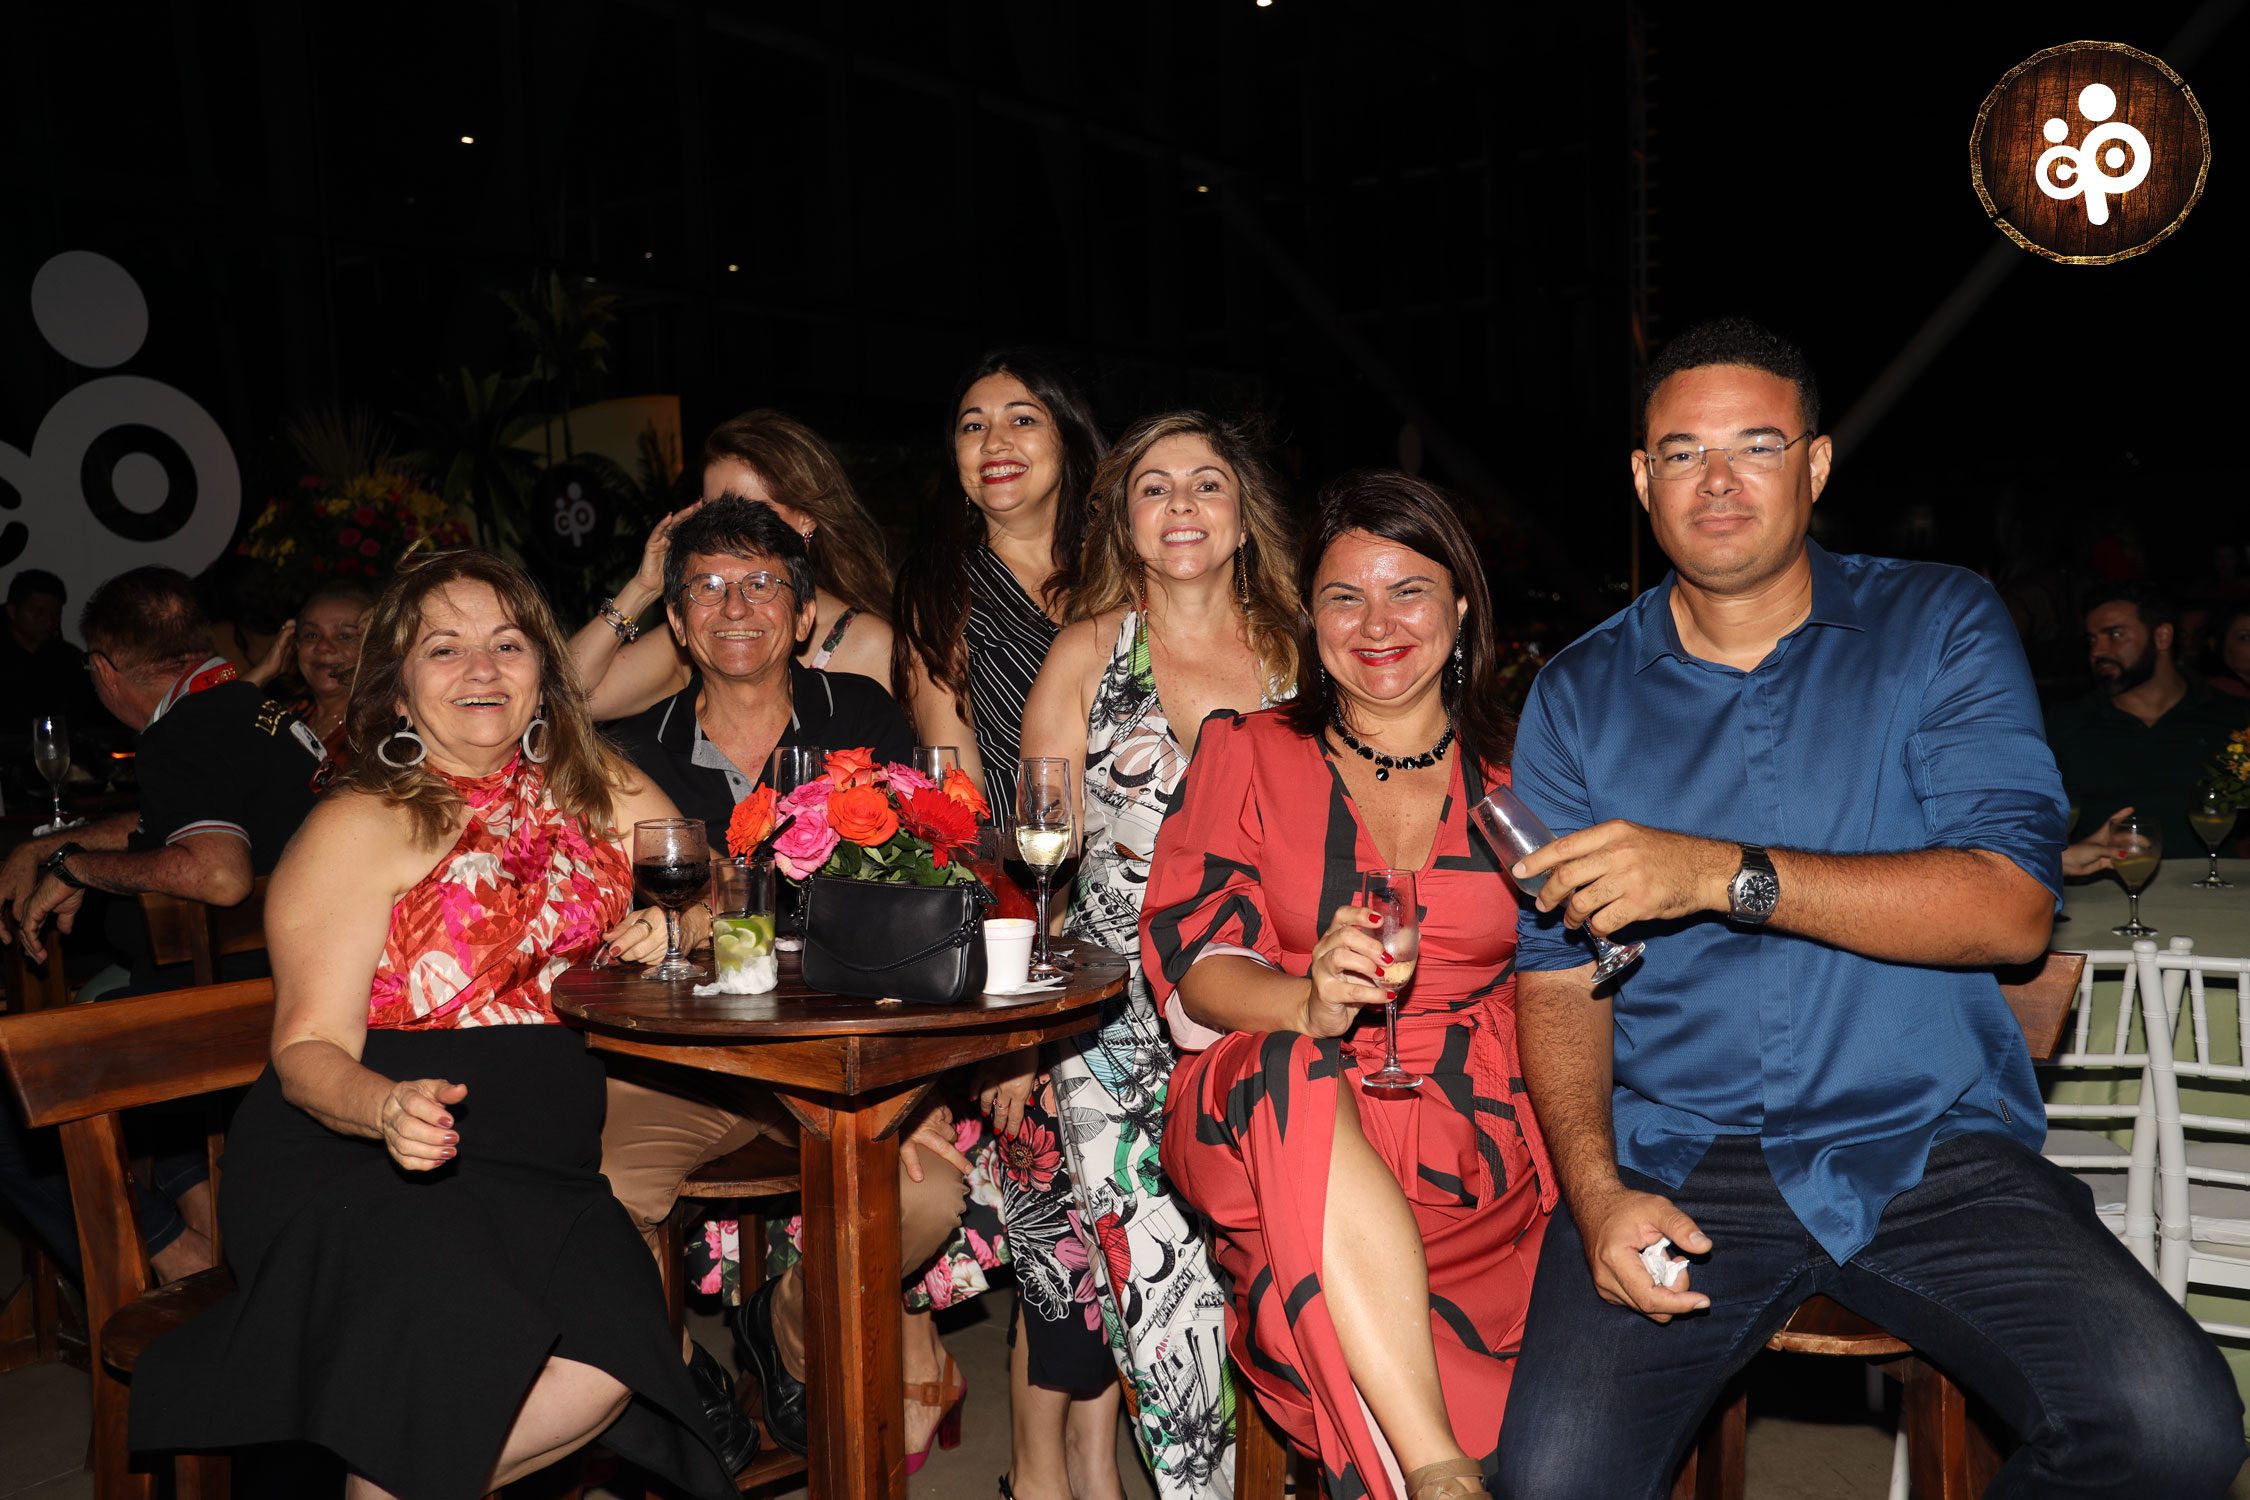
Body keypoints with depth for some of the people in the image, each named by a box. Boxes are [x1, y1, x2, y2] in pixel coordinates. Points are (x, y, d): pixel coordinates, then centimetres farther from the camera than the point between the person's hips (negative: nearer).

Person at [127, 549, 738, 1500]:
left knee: (608, 1360, -24)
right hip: (350, 1161, -4)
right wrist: (390, 1108, -29)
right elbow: (309, 1049, -6)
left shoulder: (592, 787, 11)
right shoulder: (360, 827, -2)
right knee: (452, 1341, -34)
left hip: (541, 1170, 4)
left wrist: (673, 931, -3)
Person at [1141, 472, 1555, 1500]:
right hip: (1273, 1099, 0)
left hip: (1478, 1116, 1)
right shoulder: (1246, 755, 10)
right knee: (1294, 1079, -36)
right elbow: (1191, 962, 0)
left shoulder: (1513, 777, 13)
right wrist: (1309, 1006, -21)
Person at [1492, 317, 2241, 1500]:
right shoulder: (1576, 699, 7)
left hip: (1930, 1147, 1)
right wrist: (1596, 1192, -13)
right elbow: (1559, 981, 4)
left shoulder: (1941, 628, 4)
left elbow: (2012, 907, -8)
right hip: (1674, 1163, 0)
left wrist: (1721, 874, -19)